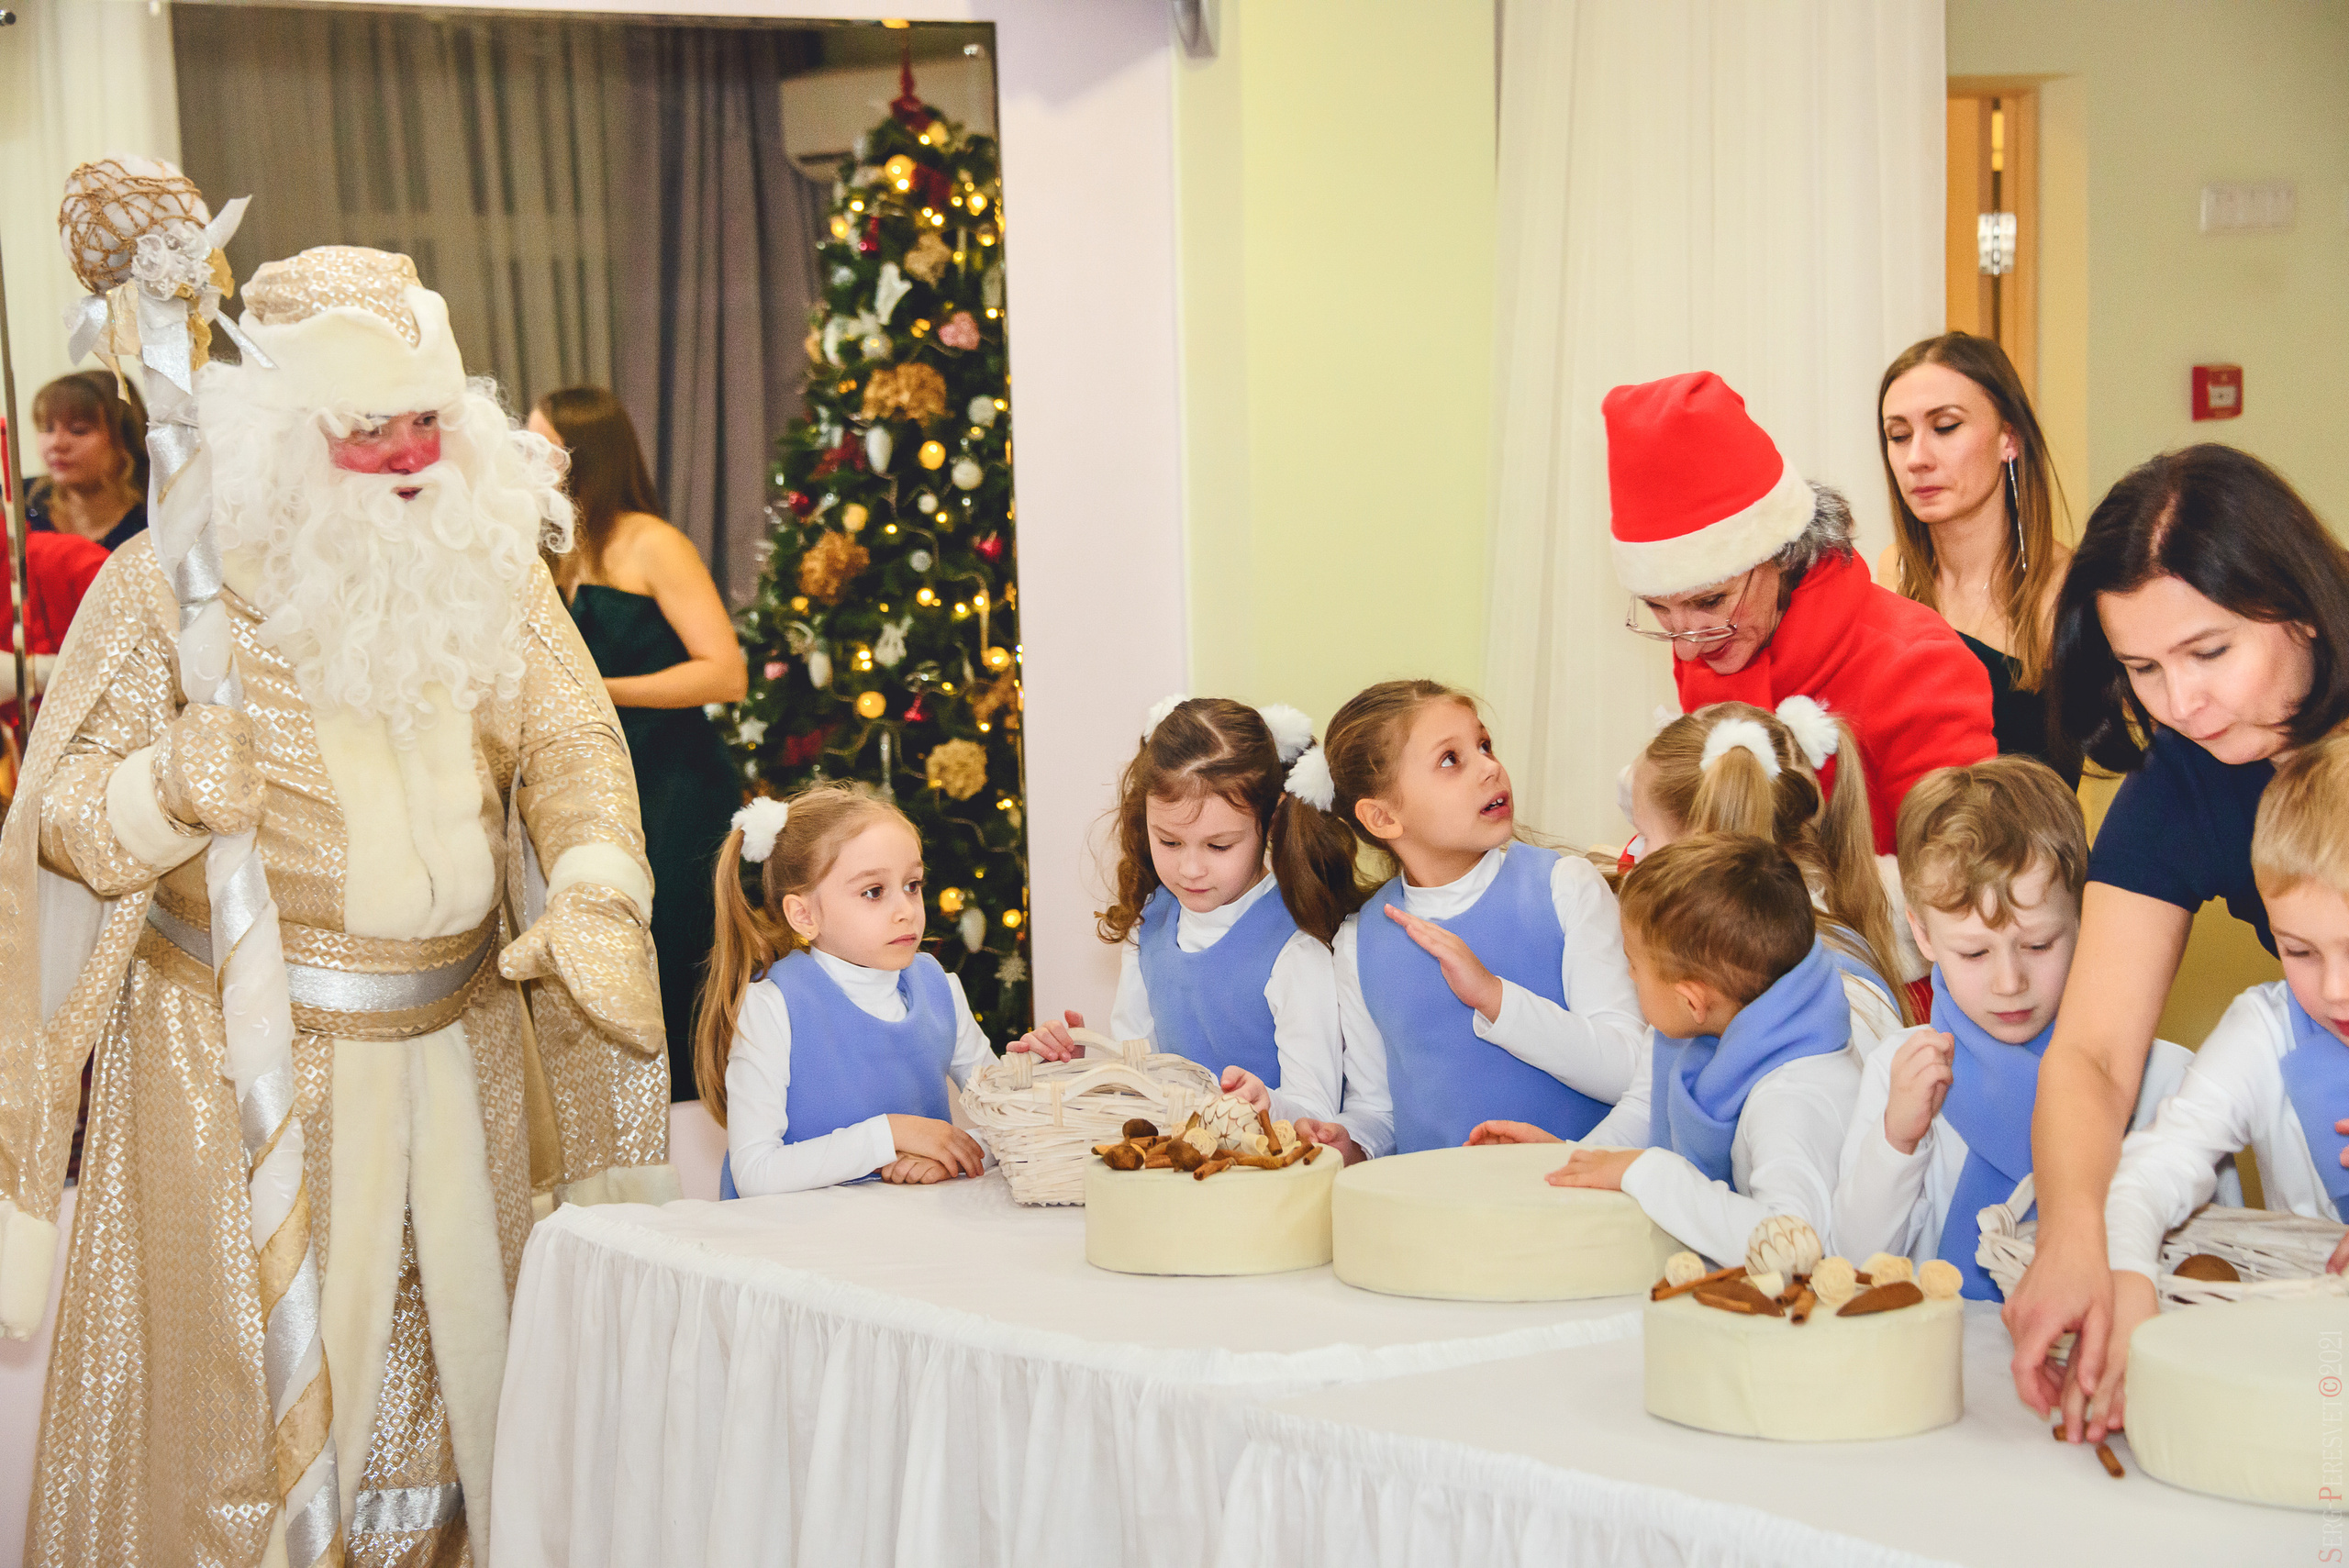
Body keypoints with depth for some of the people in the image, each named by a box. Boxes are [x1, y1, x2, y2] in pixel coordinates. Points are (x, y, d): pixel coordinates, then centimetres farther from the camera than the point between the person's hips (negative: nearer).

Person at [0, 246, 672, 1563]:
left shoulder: (489, 557, 5)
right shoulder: (172, 584, -7)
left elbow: (573, 736, 2)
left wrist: (595, 886, -17)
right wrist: (170, 790, -27)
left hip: (461, 1046, 4)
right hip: (245, 1065, -4)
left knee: (463, 1369, 13)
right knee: (258, 1389, -1)